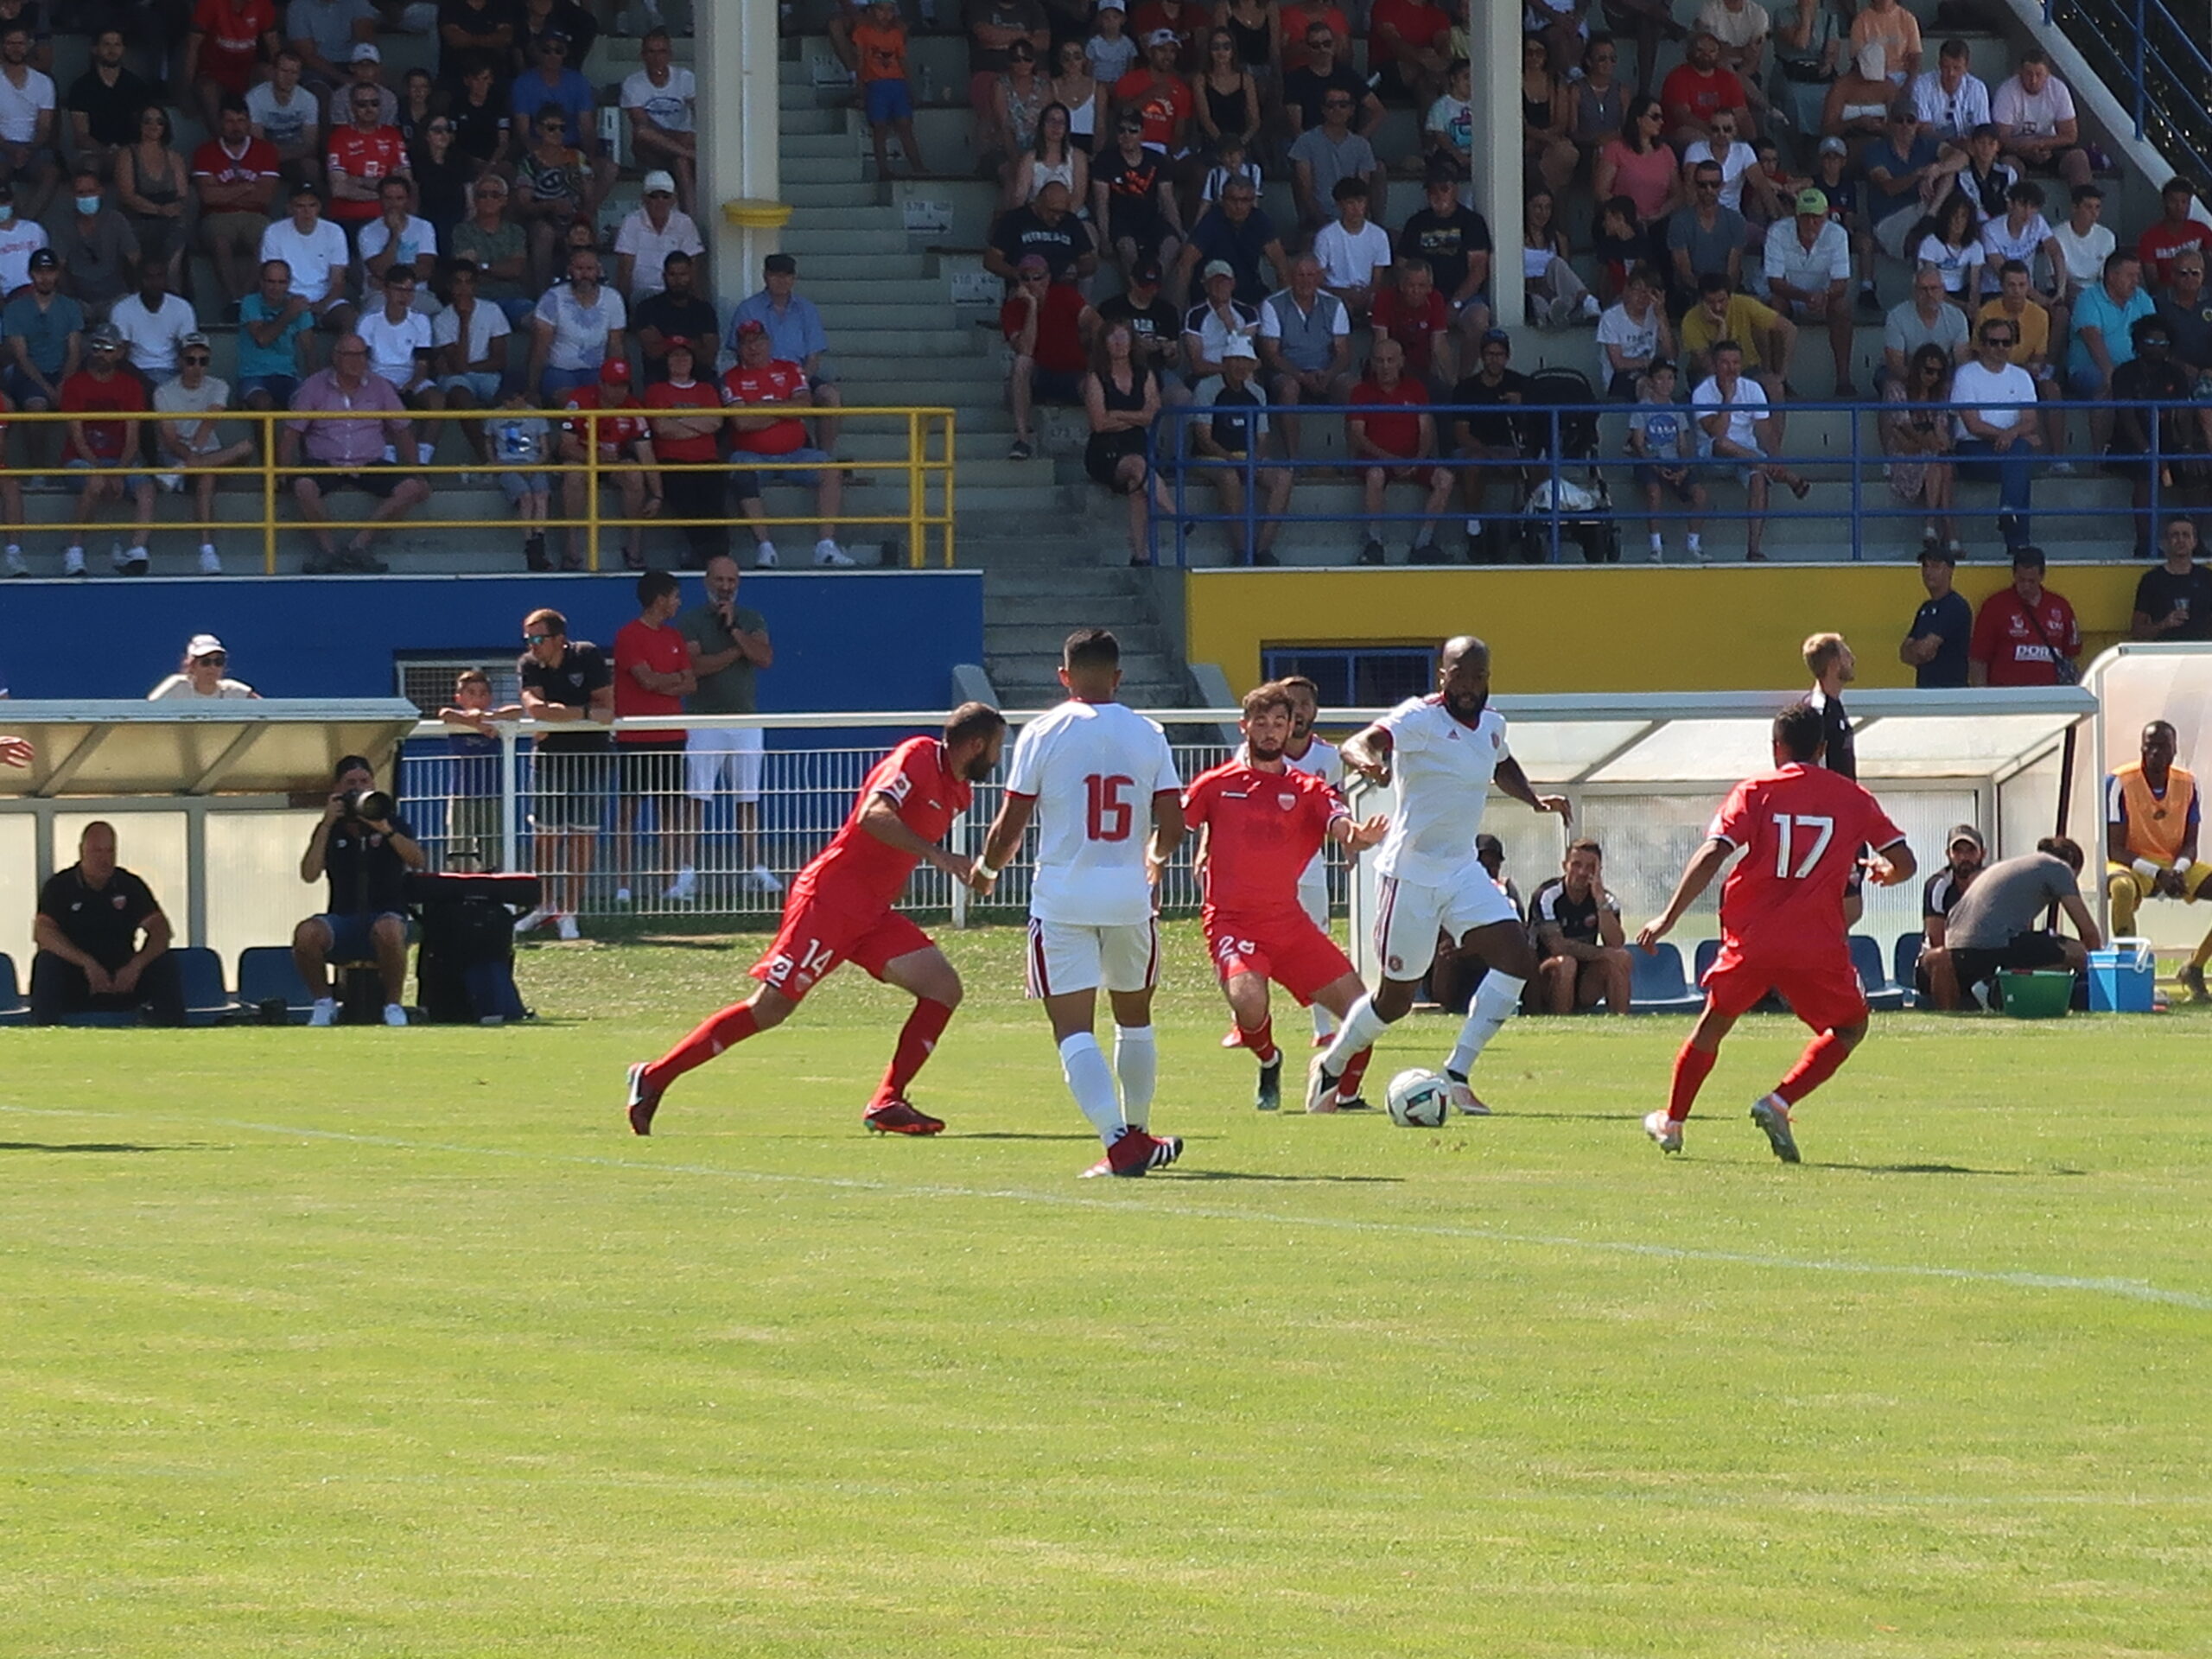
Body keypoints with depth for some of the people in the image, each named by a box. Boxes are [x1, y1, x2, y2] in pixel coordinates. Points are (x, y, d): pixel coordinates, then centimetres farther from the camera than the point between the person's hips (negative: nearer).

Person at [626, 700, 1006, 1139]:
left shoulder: (958, 792, 14)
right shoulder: (917, 758, -12)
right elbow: (874, 815, -28)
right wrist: (935, 854, -34)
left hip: (872, 914, 9)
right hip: (830, 900, -9)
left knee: (943, 989, -4)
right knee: (770, 1007, -10)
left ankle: (887, 1104, -5)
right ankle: (654, 1077, -1)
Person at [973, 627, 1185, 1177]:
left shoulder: (1042, 734, -3)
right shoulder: (1148, 735, 3)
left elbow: (1010, 827, -3)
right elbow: (1172, 826, 1)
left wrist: (986, 869, 18)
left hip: (1062, 894, -3)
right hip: (1129, 893, 3)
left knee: (1073, 1028, -4)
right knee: (1134, 1016, 22)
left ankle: (1119, 1141, -19)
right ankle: (1138, 1135, 32)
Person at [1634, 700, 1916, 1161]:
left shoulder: (1755, 792, 2)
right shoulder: (1852, 798, 7)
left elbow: (1712, 856, -9)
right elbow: (1903, 861, 7)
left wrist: (1668, 918, -9)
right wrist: (1883, 873, 29)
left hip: (1751, 939, 1)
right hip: (1817, 946, -1)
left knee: (1714, 1023, 24)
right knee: (1849, 1028, 19)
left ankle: (1671, 1121, 30)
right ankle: (1779, 1103, 0)